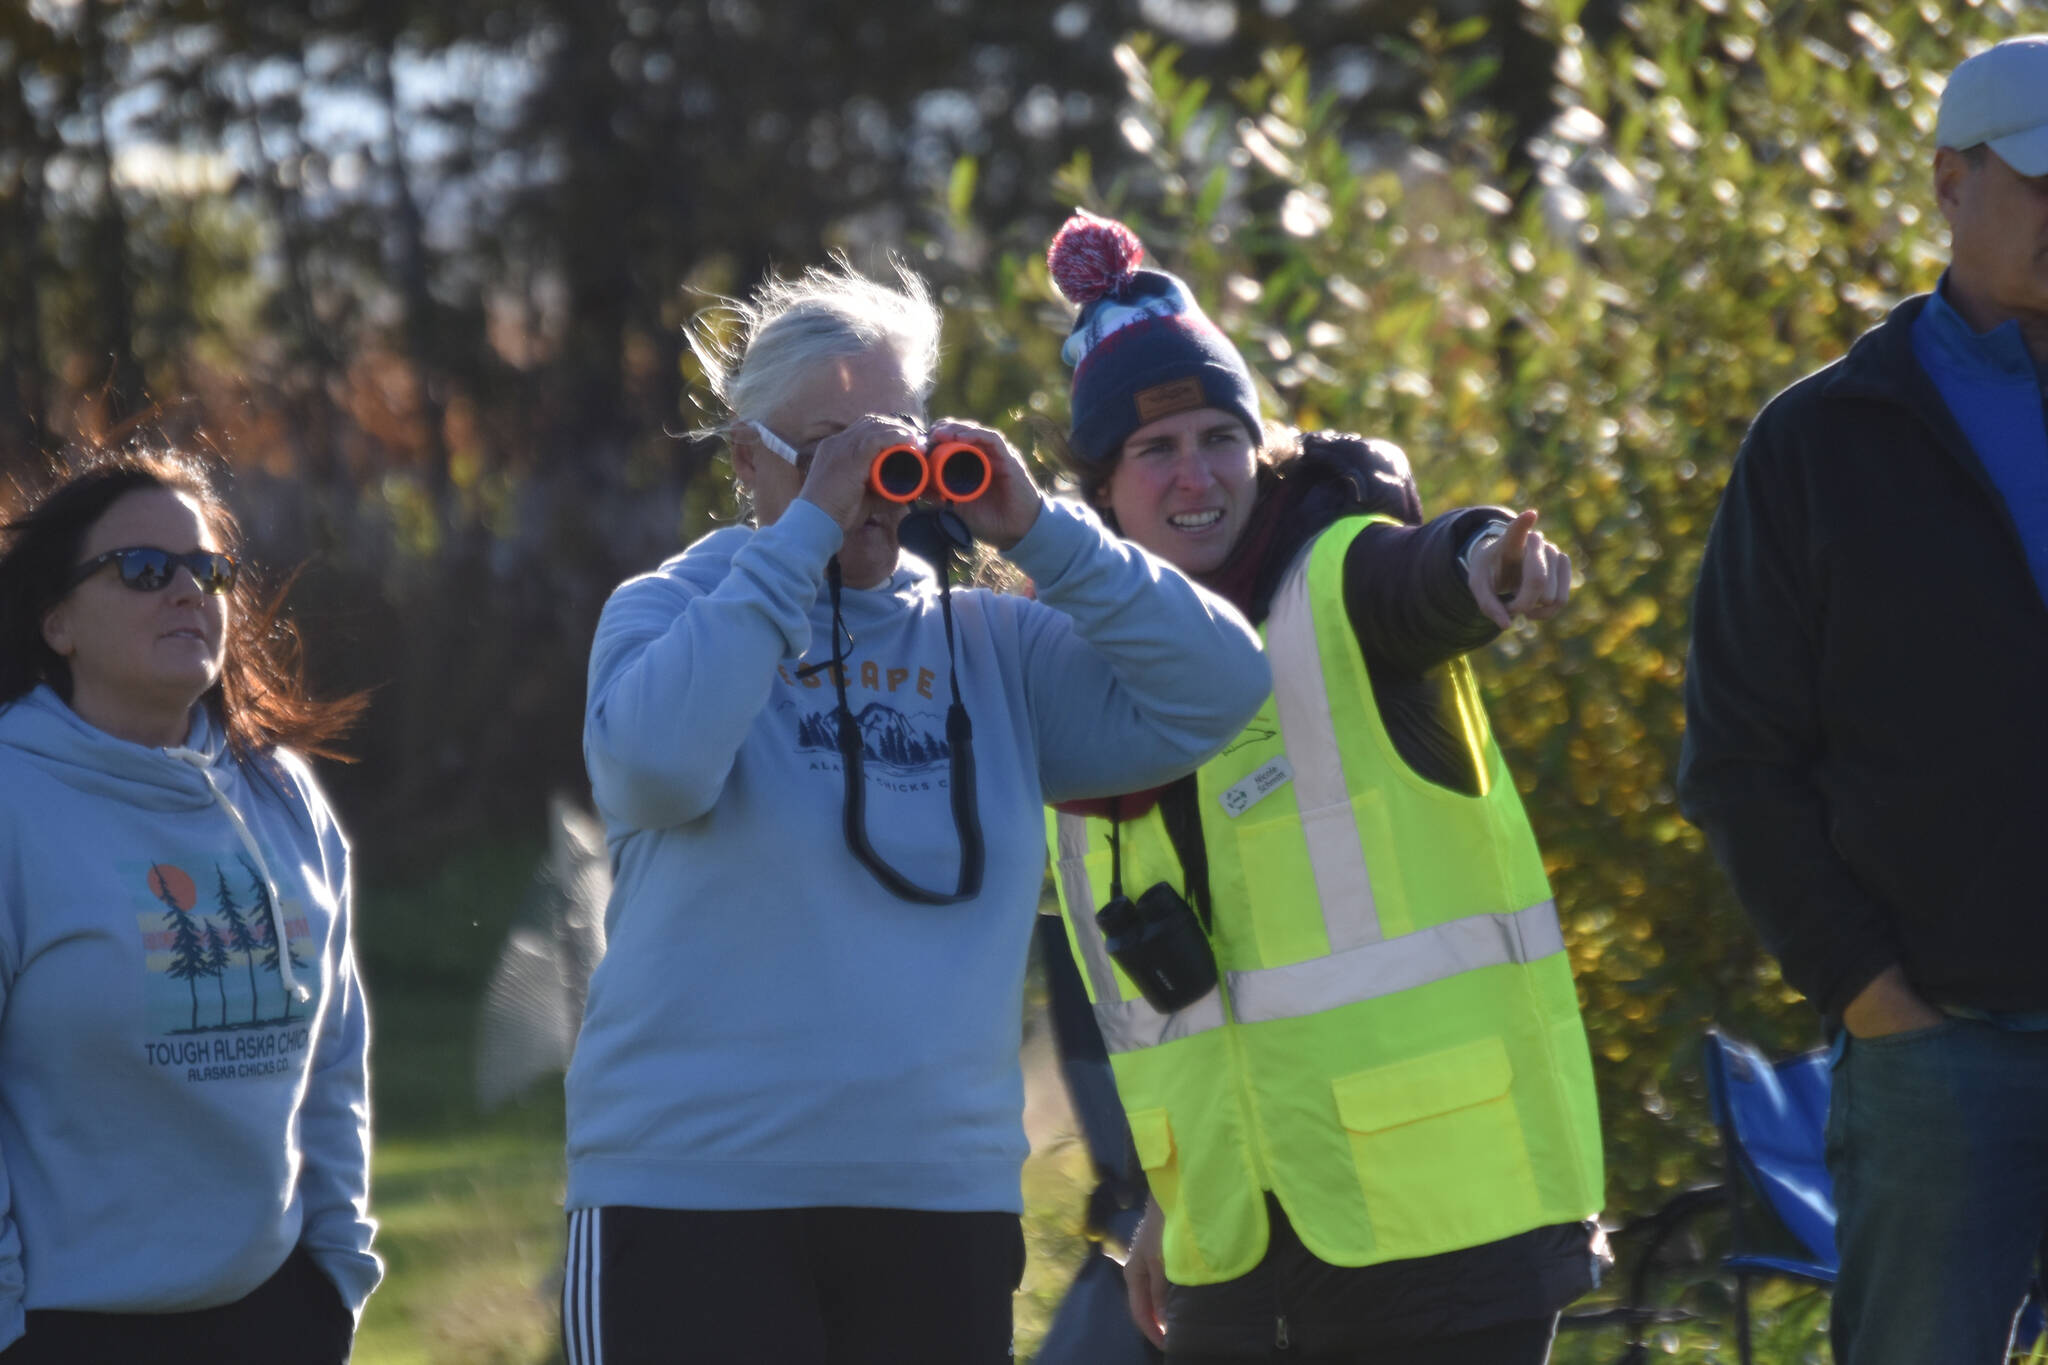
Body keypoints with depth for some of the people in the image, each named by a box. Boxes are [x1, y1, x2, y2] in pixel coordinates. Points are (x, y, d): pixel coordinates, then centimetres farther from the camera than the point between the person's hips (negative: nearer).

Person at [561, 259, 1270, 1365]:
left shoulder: (989, 648, 12)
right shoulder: (669, 612, 3)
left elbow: (1216, 691, 4)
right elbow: (659, 764, -20)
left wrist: (1037, 532, -5)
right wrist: (806, 528, -16)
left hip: (943, 1197, 4)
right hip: (690, 1193, -4)